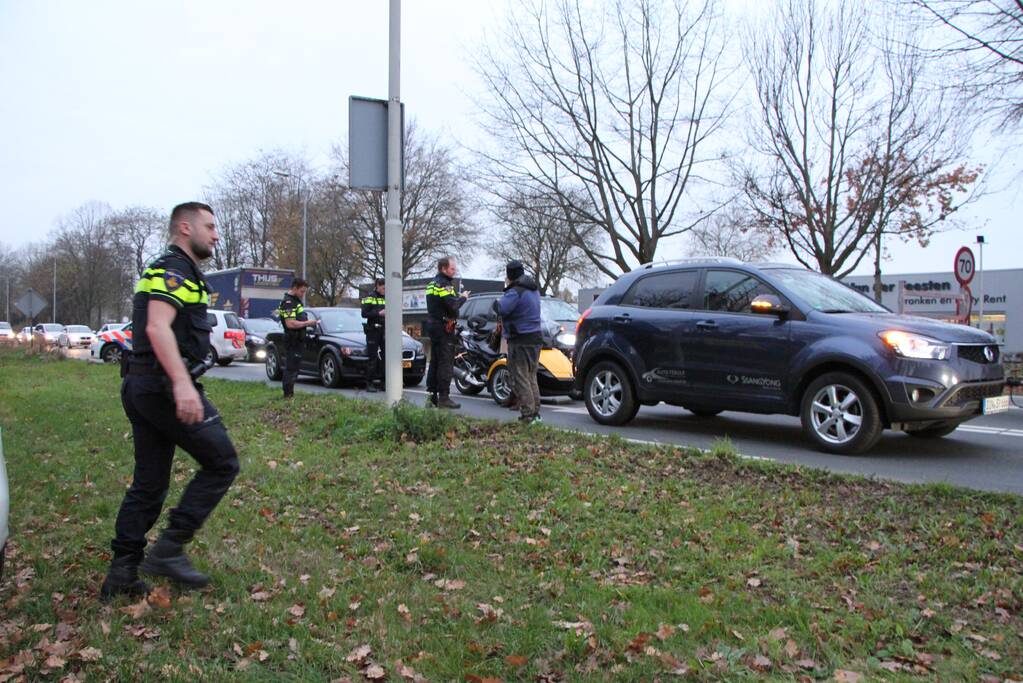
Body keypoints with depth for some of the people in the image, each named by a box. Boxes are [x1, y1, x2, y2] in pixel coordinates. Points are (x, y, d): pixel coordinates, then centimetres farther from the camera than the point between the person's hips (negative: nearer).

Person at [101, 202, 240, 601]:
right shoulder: (174, 269, -9)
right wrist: (182, 383, -34)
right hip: (165, 387, -10)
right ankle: (168, 550, -5)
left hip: (140, 388, 10)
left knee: (148, 485, 13)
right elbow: (158, 327, -24)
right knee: (221, 464, -3)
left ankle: (121, 574, 16)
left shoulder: (167, 271, 24)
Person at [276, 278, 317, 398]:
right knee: (291, 368, -7)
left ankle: (290, 393, 22)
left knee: (294, 368, 15)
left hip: (298, 340, 11)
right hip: (292, 342, -11)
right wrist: (307, 323, -17)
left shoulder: (296, 301, 17)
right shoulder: (288, 302, -17)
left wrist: (307, 322, 11)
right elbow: (290, 324, -26)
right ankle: (288, 395, -3)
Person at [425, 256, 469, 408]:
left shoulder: (431, 284, 17)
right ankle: (443, 398, -9)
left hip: (432, 326, 10)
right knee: (446, 363, -8)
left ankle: (432, 394, 16)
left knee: (434, 361, 13)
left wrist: (458, 297, 9)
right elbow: (452, 305, -24)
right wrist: (462, 297, -7)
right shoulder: (444, 284, -14)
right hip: (444, 327, -10)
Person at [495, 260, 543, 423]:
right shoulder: (534, 290, 14)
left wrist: (497, 302, -7)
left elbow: (502, 308, -28)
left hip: (521, 341, -9)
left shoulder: (516, 292, -17)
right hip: (535, 338, 9)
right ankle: (535, 412, 20)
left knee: (520, 379, -6)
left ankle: (528, 415, -7)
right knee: (531, 378, 17)